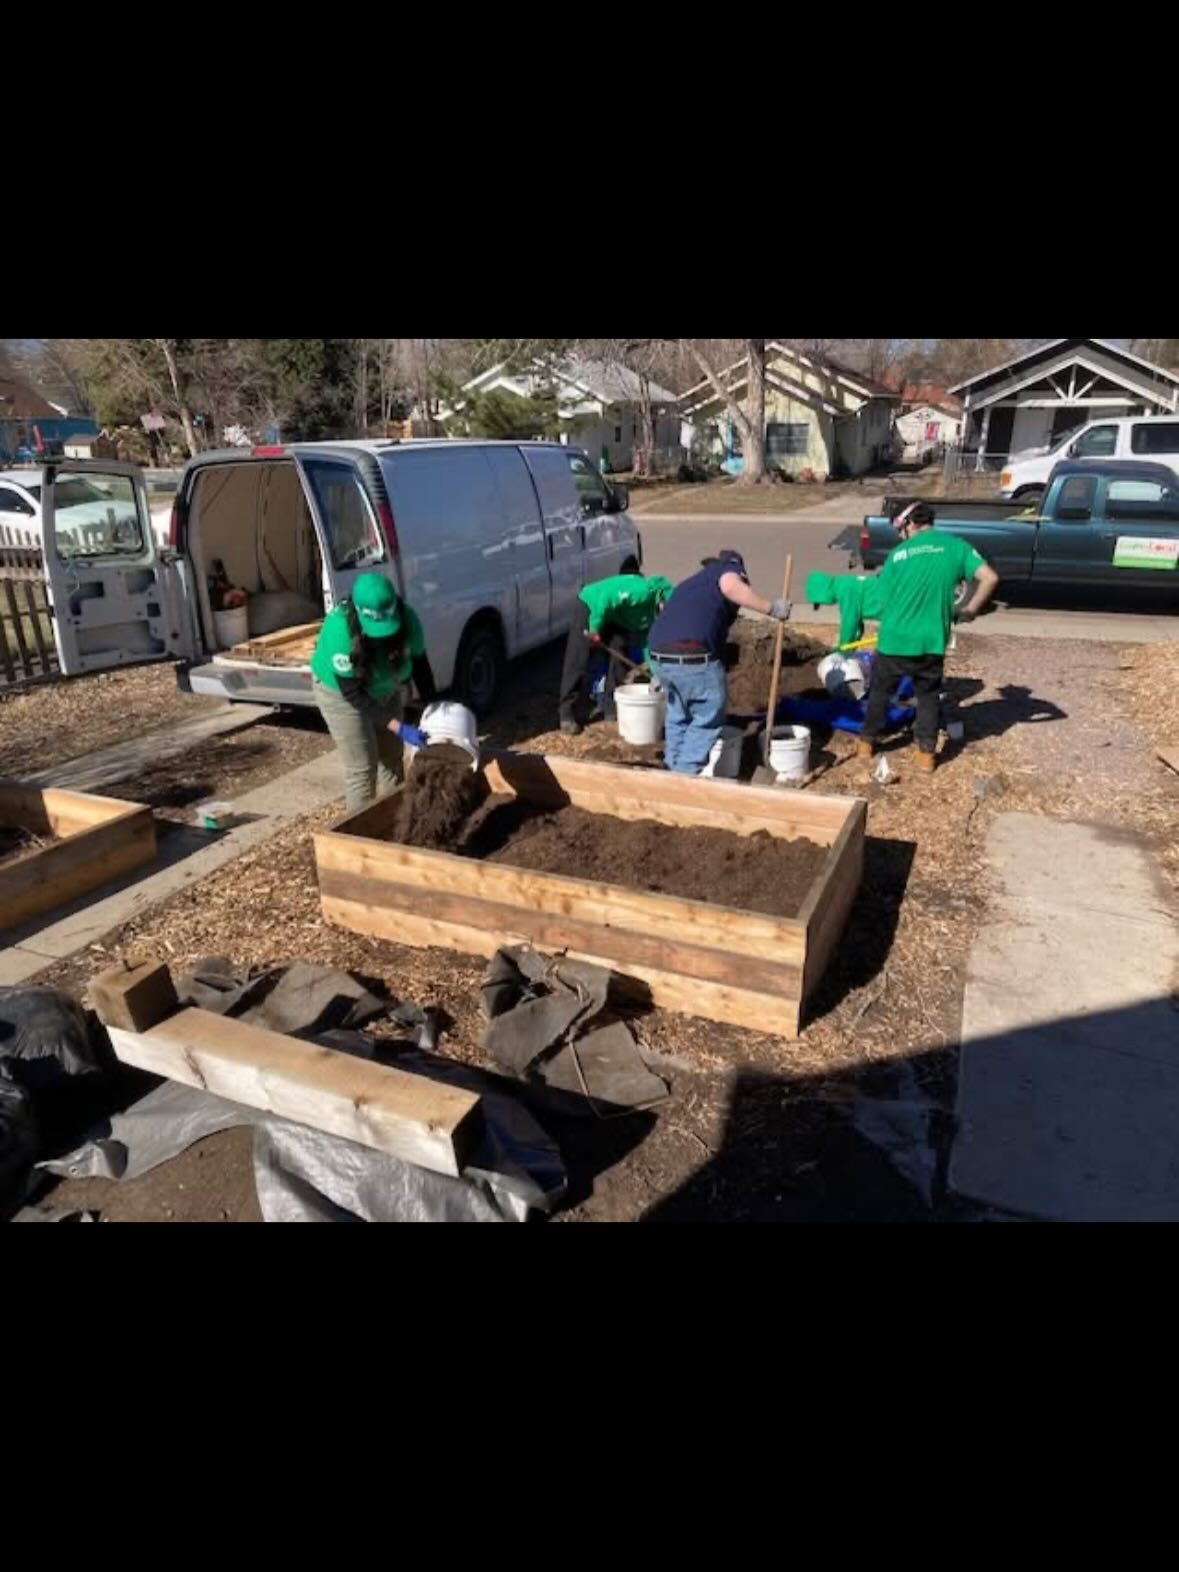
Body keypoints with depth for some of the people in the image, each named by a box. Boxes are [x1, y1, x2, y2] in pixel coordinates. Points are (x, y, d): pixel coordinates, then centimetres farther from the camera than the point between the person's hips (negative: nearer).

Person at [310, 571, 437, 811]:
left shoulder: (407, 618, -27)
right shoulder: (340, 630, -38)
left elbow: (419, 664, -10)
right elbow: (352, 693, -33)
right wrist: (399, 728, -36)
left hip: (384, 689, 5)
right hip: (339, 692, -4)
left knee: (392, 758, 10)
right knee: (362, 766, -4)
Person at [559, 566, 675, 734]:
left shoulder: (652, 609, -4)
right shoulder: (643, 590, -32)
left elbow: (647, 638, 4)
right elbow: (606, 599, -35)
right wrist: (595, 630, -26)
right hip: (590, 606, -8)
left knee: (618, 659, 1)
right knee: (577, 664, -9)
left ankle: (611, 708, 12)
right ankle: (567, 713, -6)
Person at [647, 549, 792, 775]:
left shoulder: (697, 579, 34)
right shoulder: (731, 569, 13)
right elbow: (730, 587, -14)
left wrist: (662, 676, 42)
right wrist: (770, 608, -8)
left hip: (658, 652, 8)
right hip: (692, 654, -7)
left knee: (678, 711, 27)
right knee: (710, 713, 11)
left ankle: (674, 765, 36)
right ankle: (687, 771, 12)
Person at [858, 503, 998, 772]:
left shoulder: (898, 553, -2)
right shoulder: (956, 546, -1)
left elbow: (884, 595, 4)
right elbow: (990, 578, -9)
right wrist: (969, 611, 3)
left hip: (895, 639, 0)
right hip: (932, 640, 1)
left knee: (880, 691, 19)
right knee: (929, 696, 17)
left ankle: (868, 741, 30)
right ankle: (927, 751, 19)